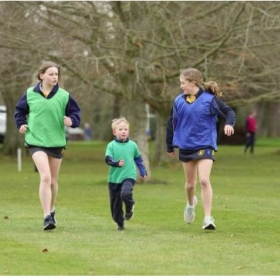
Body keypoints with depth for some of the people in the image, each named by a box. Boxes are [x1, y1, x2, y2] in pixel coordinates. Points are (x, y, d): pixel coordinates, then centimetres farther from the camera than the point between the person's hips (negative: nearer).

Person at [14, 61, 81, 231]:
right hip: (36, 141, -2)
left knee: (53, 181, 13)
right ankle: (47, 217, -19)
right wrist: (21, 124, -1)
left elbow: (76, 113, 3)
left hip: (57, 142, 2)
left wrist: (71, 121, -17)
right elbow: (20, 110, 15)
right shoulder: (30, 94, 0)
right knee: (45, 177, -19)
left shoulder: (64, 96, -2)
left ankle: (51, 210, 37)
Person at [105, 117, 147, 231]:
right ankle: (120, 223, 25)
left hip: (129, 176, -1)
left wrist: (142, 171, 19)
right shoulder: (111, 145, -2)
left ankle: (129, 208, 2)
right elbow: (108, 159, -13)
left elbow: (138, 158, 20)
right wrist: (117, 163, -31)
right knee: (115, 203, 6)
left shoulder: (132, 145, 5)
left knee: (125, 193, -30)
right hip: (114, 178, 1)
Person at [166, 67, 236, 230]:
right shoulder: (179, 101, 2)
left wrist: (229, 124, -29)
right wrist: (170, 146, 15)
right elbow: (172, 124, 11)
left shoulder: (210, 99, -9)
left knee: (204, 180, -17)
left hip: (205, 145, -4)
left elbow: (229, 112, -7)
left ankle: (208, 218, -13)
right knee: (190, 183, 15)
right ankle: (191, 203, 47)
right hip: (186, 146, 4)